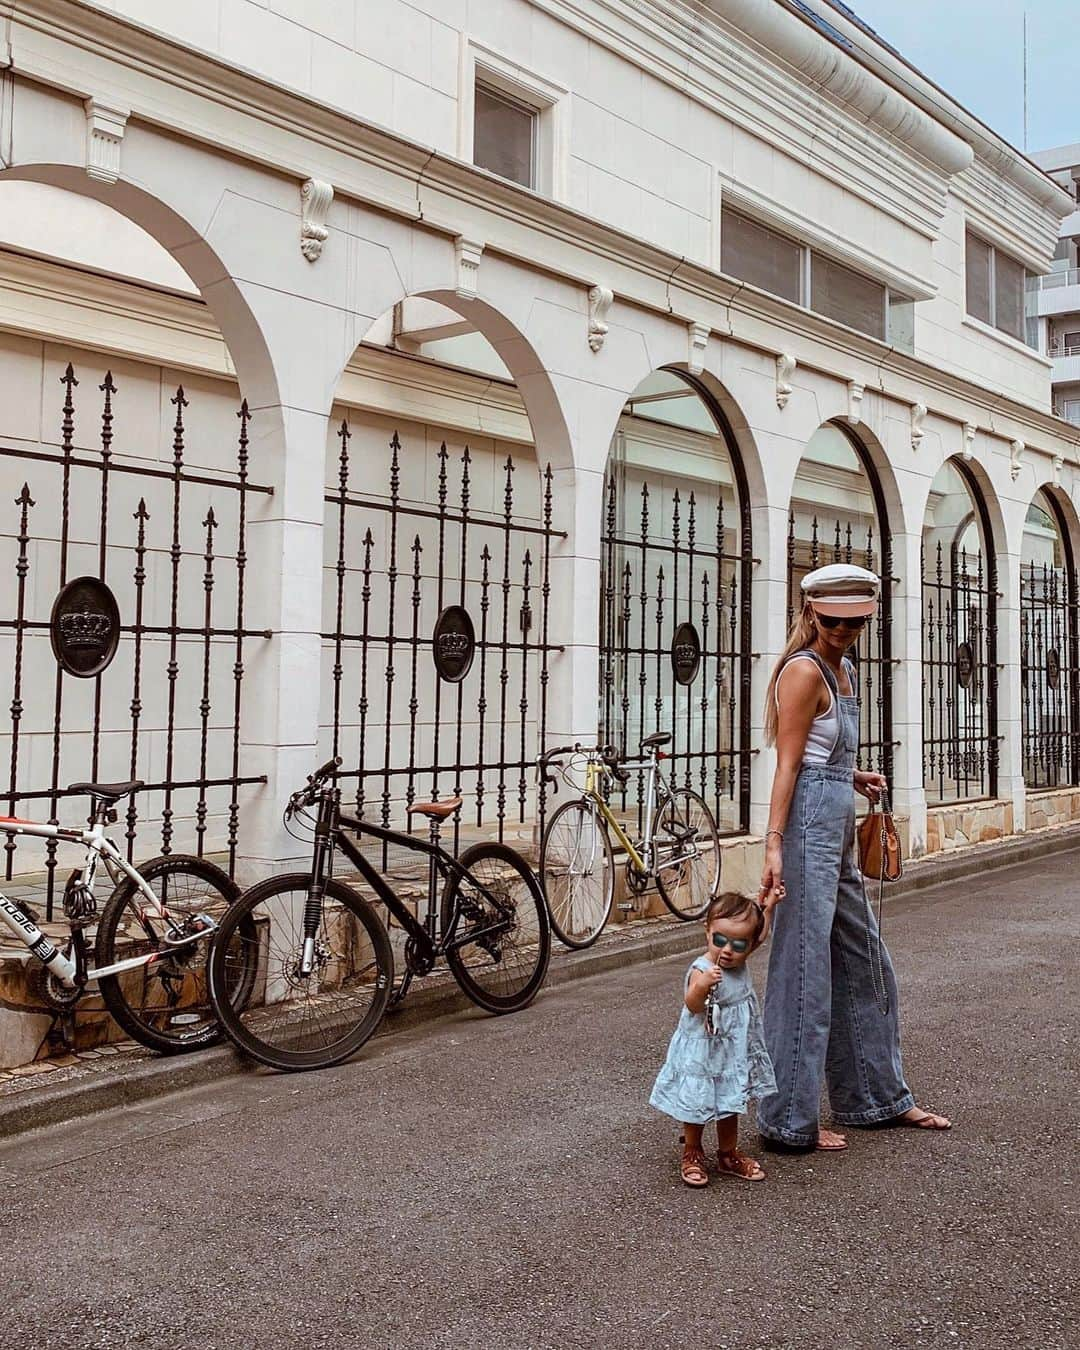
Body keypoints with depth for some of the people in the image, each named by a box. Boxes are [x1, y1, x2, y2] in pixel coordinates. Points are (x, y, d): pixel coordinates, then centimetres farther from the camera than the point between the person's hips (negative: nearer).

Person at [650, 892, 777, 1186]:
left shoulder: (739, 965, -5)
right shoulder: (702, 970, -27)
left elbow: (760, 934, 14)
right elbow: (692, 1005, -43)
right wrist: (702, 986, -62)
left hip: (734, 1051, 7)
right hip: (702, 1054, -7)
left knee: (729, 1105, 20)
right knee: (697, 1106, 9)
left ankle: (729, 1156, 37)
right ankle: (692, 1156, 30)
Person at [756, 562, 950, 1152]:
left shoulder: (843, 670, 16)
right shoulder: (803, 670, -11)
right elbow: (788, 765, -17)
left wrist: (857, 779, 4)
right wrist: (774, 846, -23)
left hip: (838, 832, 10)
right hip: (808, 826, -10)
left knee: (864, 963, 18)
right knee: (806, 970, -4)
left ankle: (877, 1096, 32)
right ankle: (789, 1119, 7)